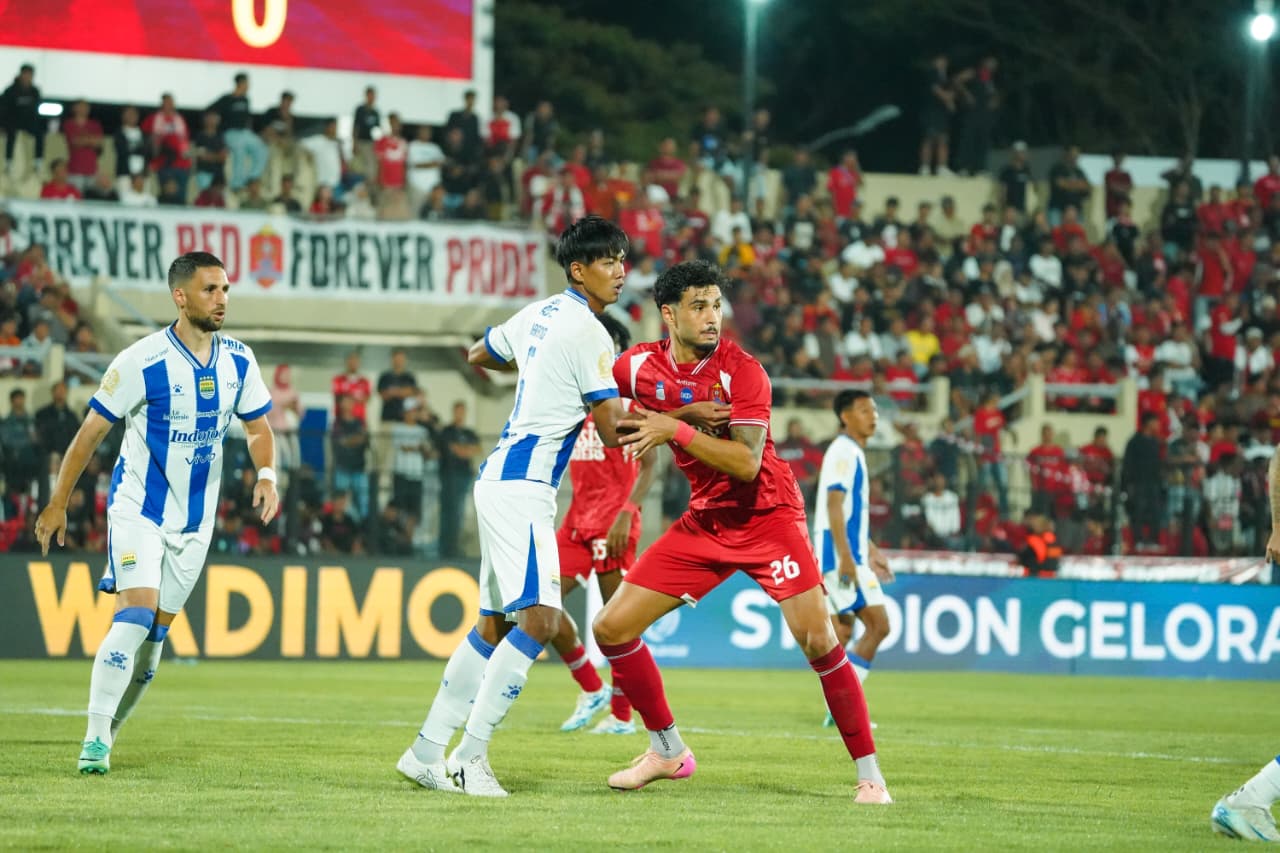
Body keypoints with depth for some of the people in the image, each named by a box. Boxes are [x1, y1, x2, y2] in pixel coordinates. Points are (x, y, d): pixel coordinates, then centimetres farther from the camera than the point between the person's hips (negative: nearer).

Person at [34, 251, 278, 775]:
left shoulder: (238, 361, -1)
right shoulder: (142, 362, -16)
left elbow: (258, 426, 12)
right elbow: (91, 432, -7)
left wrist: (266, 476, -8)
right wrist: (58, 504, -3)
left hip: (195, 519, 5)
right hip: (138, 509, -5)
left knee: (156, 632, 6)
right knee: (135, 615, -19)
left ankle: (108, 732, 20)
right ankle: (95, 738, -15)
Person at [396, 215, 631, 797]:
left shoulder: (539, 314, 13)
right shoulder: (586, 332, -13)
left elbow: (479, 355, 31)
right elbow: (613, 431, -14)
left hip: (501, 479, 10)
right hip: (522, 487, -10)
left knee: (495, 624, 15)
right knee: (539, 619, -16)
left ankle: (427, 752, 18)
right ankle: (470, 756, -16)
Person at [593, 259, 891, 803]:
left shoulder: (742, 369, -17)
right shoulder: (638, 366, -4)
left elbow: (747, 462, -27)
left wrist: (676, 428, -31)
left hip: (767, 514, -5)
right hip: (704, 520, 5)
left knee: (817, 640, -18)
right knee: (612, 627, -1)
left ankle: (868, 773, -7)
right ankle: (667, 751, 17)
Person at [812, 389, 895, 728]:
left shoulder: (852, 453, 20)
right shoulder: (843, 452, -12)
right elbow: (834, 506, -20)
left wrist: (870, 551, 27)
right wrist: (846, 557, -25)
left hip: (850, 554, 10)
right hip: (841, 554, -10)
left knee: (842, 631, 8)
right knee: (878, 624, -12)